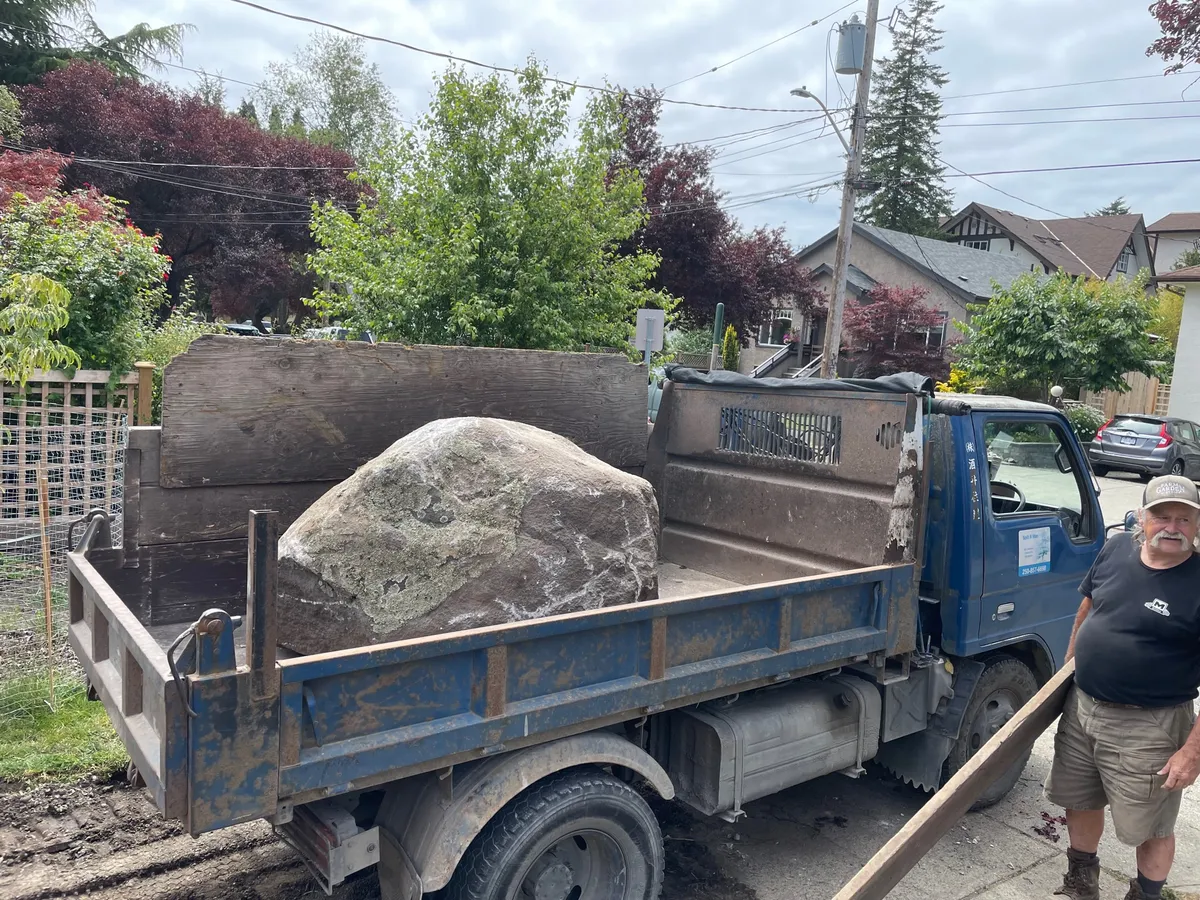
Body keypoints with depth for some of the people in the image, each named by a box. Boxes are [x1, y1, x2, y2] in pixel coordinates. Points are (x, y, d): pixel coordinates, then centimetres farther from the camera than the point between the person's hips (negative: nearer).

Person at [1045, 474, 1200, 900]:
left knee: (1151, 826, 12)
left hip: (1148, 727, -5)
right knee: (1080, 801, 21)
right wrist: (1070, 661, 20)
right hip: (1081, 707, 6)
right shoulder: (1117, 550, -3)